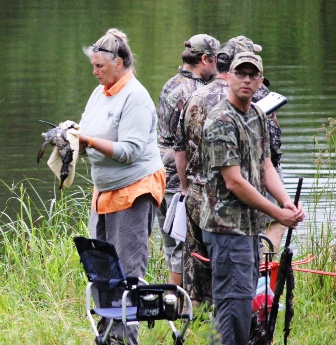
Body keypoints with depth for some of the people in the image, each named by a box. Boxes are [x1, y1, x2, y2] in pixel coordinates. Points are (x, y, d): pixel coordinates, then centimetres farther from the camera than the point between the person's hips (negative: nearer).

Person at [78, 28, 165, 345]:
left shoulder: (135, 98, -13)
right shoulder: (100, 93, 12)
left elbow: (130, 150, -20)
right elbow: (88, 139, 16)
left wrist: (89, 141, -23)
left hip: (134, 191, -9)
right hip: (106, 190, 9)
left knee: (127, 268, -8)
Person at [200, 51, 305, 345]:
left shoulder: (258, 116, 13)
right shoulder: (221, 122, -16)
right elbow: (234, 182, -18)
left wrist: (287, 202, -4)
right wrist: (277, 213, -13)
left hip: (251, 225, 9)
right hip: (228, 225, -9)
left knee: (245, 297, 14)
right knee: (236, 300, -11)